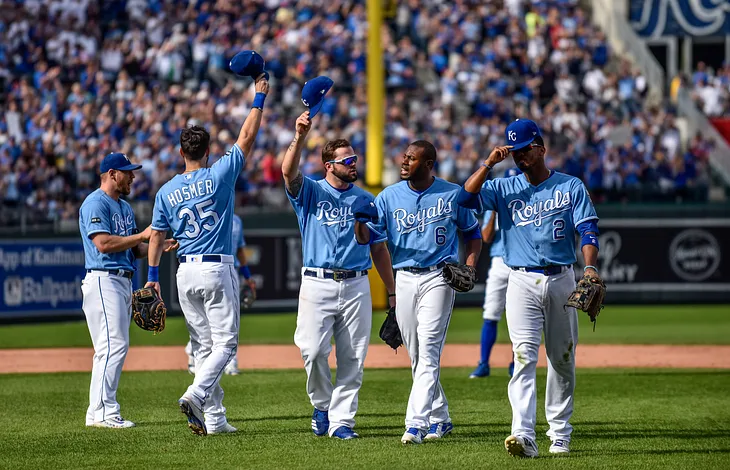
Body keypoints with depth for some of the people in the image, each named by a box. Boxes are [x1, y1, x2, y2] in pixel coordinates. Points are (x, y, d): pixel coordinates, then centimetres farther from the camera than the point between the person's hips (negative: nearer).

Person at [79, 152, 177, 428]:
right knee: (113, 345, -16)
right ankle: (102, 412, -17)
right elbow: (104, 243, -20)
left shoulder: (124, 207, 21)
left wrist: (160, 246, 3)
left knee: (115, 348, 8)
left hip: (124, 281, 10)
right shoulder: (95, 204, -9)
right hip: (103, 281, -10)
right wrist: (142, 236, -16)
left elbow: (133, 249, 21)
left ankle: (99, 412, 11)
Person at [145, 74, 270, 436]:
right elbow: (247, 136, -2)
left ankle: (214, 418, 7)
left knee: (203, 345, 9)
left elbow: (156, 234, 8)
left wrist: (153, 274, 16)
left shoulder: (167, 191, 4)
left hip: (185, 273, 4)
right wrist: (259, 99, 7)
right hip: (217, 269, -4)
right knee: (225, 342, -2)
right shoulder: (219, 176, -7)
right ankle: (196, 395, -25)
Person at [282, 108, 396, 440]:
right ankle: (322, 405, 11)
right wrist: (300, 135, -31)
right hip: (317, 284, -3)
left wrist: (392, 291, 12)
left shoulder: (365, 200, 14)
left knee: (352, 357, -1)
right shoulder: (310, 192, 6)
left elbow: (379, 248, 17)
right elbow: (288, 171, -16)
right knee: (313, 351, -13)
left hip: (356, 285, 3)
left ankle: (341, 419, 4)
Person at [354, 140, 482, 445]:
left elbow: (473, 234, 10)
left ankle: (416, 424, -20)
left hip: (438, 277, -4)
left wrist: (470, 266, -6)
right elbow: (365, 236, 1)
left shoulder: (452, 195, 0)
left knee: (428, 350, -14)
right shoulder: (389, 196, 6)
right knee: (416, 356, 9)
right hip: (405, 279, 4)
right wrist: (358, 216, -21)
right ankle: (440, 418, 24)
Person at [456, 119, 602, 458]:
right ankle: (524, 436, -24)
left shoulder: (571, 187, 6)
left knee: (563, 360, 8)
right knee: (524, 357, -14)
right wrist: (489, 164, -12)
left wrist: (590, 267, -18)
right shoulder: (504, 188, 8)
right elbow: (466, 198, -7)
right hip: (522, 283, -1)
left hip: (561, 280, 1)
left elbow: (588, 230, -3)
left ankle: (560, 434, 21)